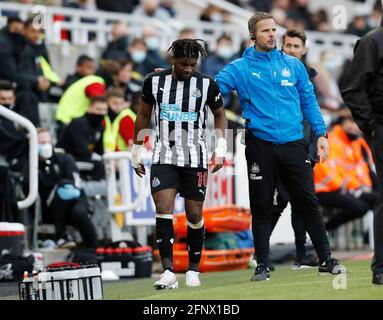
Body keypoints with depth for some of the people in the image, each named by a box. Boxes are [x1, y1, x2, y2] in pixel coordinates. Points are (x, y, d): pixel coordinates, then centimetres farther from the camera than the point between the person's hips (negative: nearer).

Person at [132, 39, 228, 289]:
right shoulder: (155, 81, 0)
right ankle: (169, 271, -19)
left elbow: (220, 114, 12)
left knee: (194, 216, 3)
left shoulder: (207, 85, -2)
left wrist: (221, 147, 2)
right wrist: (136, 151, 14)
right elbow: (144, 115, 13)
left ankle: (193, 270, 19)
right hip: (164, 156, 0)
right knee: (163, 210, -15)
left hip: (196, 159, 0)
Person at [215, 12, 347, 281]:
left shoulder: (293, 65, 10)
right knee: (262, 208, 3)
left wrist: (321, 133, 8)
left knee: (308, 203, 1)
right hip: (260, 145, -1)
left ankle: (326, 260, 7)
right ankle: (262, 266, 12)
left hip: (294, 143, 1)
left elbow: (308, 100, 14)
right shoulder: (240, 68, 3)